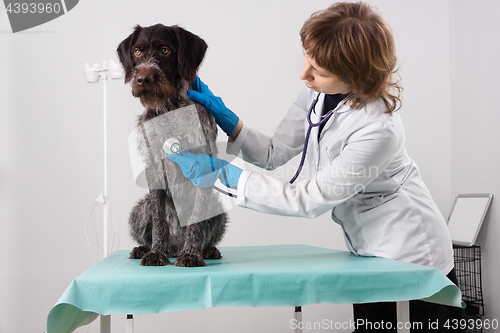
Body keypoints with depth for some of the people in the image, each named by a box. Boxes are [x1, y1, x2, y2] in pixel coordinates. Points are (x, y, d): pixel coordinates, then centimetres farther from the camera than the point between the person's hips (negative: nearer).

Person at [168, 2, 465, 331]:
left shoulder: (378, 130, -33)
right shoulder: (317, 92, -10)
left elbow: (308, 200, -27)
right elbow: (274, 153, 1)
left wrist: (222, 172, -27)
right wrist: (221, 114, -12)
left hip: (414, 255, -7)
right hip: (368, 249, 8)